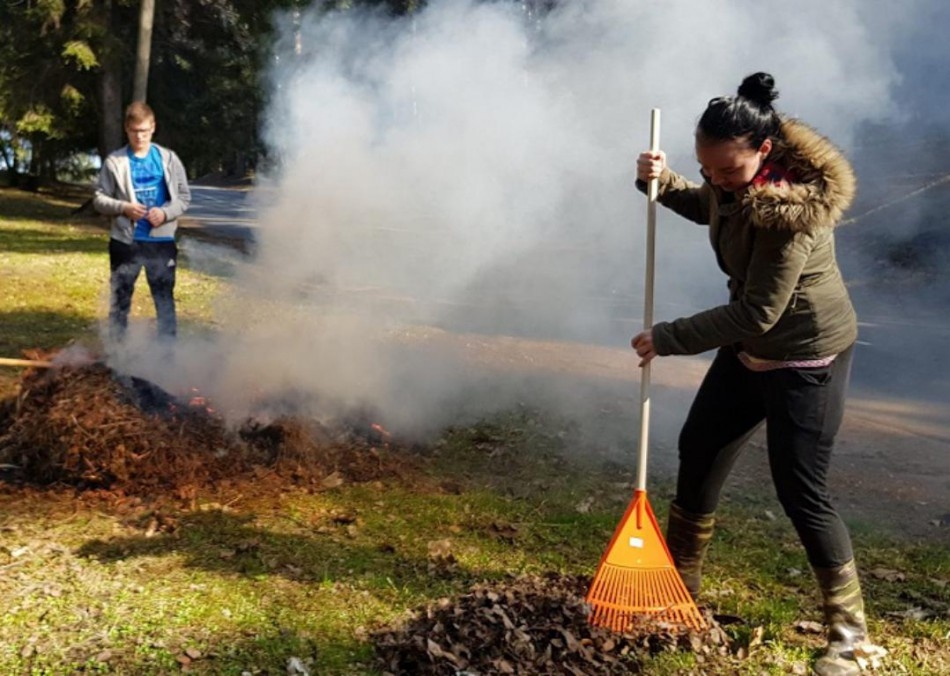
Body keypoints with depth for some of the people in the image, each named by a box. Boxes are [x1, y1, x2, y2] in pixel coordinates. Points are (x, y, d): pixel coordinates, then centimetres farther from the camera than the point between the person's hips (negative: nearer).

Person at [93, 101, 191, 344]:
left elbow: (184, 197, 6)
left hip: (161, 242, 1)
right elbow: (99, 199, 4)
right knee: (120, 299, 8)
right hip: (125, 242, 0)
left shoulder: (169, 159, 3)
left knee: (165, 299, 7)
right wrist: (123, 208, -14)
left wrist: (165, 213, -12)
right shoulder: (114, 161, 0)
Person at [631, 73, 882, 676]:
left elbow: (755, 313, -28)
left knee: (800, 491, -6)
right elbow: (706, 208, 19)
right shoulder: (734, 179, -6)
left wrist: (668, 338, -20)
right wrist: (664, 183, -2)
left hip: (808, 357, -9)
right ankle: (679, 585, 32)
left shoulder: (793, 209, -30)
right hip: (750, 347, 9)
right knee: (700, 449, 14)